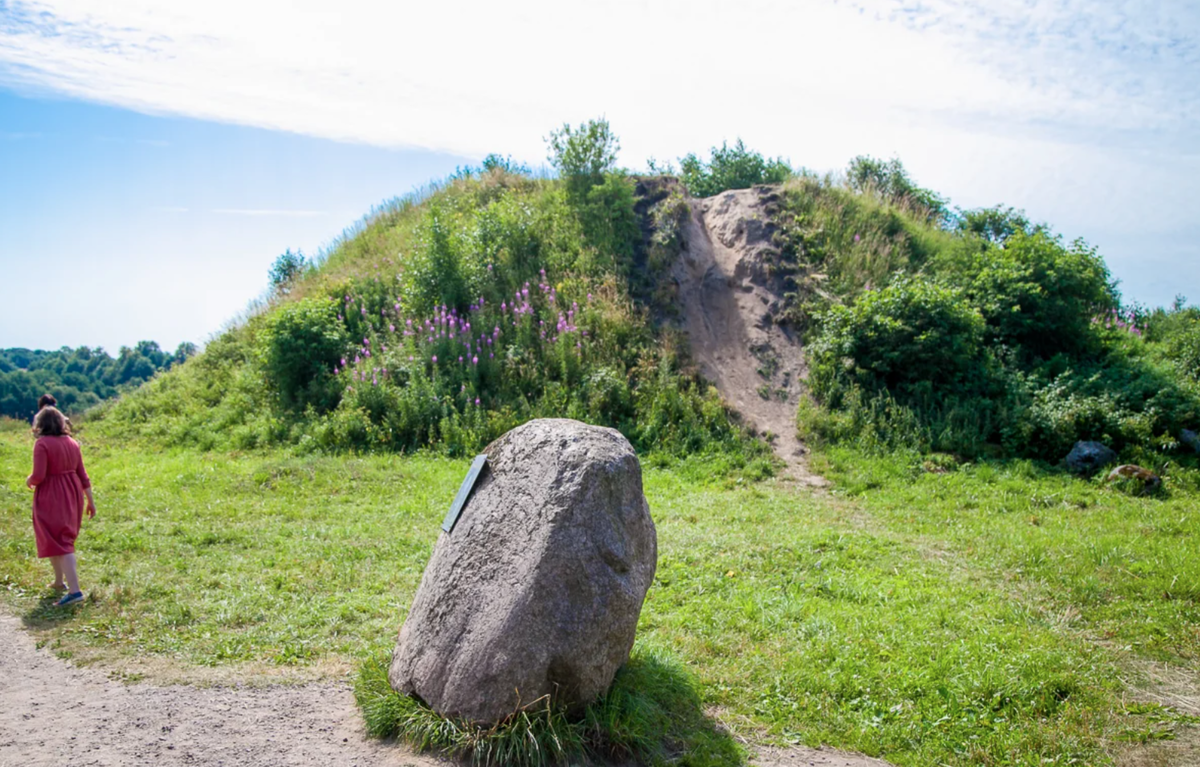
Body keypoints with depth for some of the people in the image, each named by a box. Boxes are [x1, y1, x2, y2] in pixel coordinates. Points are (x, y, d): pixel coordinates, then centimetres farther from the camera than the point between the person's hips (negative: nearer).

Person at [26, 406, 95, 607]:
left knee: (57, 542, -5)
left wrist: (29, 481, 4)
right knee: (65, 538, 22)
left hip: (51, 497, -7)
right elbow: (82, 474, 8)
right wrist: (90, 500, 13)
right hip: (72, 494, 7)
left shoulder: (42, 444, -15)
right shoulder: (72, 443, 5)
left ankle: (75, 590, -14)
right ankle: (60, 581, 33)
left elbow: (38, 476, -19)